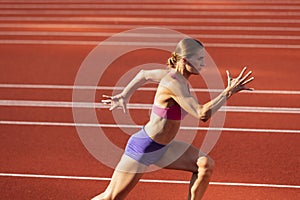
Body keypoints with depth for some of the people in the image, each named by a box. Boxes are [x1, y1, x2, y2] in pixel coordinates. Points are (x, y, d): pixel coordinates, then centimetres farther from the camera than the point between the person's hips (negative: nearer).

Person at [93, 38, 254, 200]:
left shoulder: (174, 73, -2)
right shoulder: (174, 83, -29)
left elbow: (143, 74, 16)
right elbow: (202, 114, -36)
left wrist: (124, 96, 22)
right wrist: (228, 92, -31)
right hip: (143, 148, -9)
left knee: (206, 165, -1)